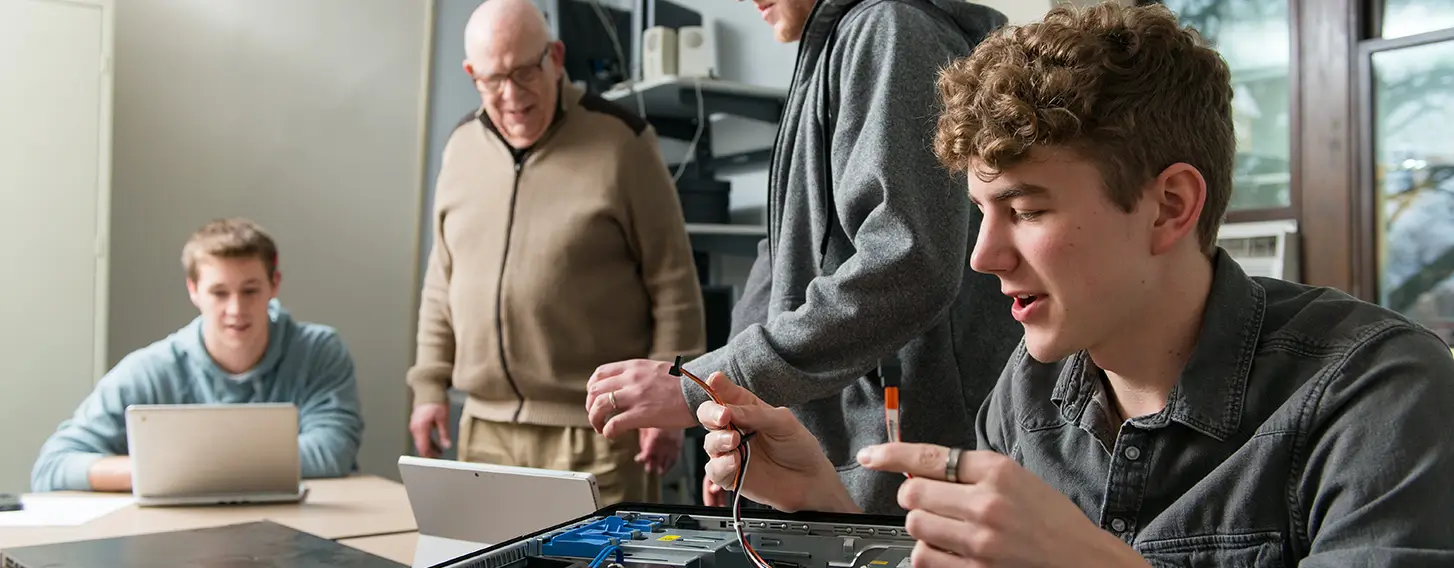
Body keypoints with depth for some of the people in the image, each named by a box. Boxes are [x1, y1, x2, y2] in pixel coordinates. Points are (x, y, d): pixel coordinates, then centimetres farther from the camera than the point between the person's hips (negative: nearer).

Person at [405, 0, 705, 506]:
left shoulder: (620, 141, -7)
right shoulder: (462, 147, 9)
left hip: (596, 430, -5)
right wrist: (430, 386, 11)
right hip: (486, 426, 5)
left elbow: (673, 284, -6)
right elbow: (442, 283, 16)